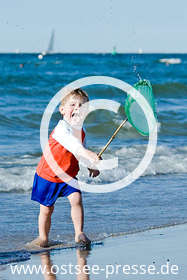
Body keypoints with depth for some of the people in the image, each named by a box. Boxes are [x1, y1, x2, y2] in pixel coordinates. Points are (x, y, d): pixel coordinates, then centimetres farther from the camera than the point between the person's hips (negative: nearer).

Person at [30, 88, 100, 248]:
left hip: (69, 176, 5)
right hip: (47, 175, -5)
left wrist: (90, 168, 0)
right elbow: (72, 144, -47)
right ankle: (43, 237, 24)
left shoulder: (82, 131, -2)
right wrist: (87, 154, -62)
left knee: (76, 199, -16)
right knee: (46, 209, 5)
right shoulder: (61, 129, -27)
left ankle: (79, 233, -7)